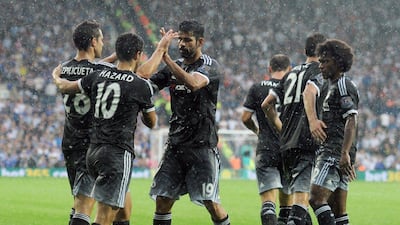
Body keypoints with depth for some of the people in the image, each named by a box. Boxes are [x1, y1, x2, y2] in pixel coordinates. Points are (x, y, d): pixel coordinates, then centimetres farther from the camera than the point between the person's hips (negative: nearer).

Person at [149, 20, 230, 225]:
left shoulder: (210, 66, -6)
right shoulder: (174, 67, 13)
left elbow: (193, 83, -26)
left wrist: (166, 58, -25)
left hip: (202, 144, -5)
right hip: (175, 144, 5)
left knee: (211, 202, -8)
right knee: (162, 199, 0)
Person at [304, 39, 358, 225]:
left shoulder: (343, 85, -8)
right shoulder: (331, 85, 23)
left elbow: (351, 121, -18)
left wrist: (345, 153, -26)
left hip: (336, 152, -10)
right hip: (329, 152, 10)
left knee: (317, 199, -18)